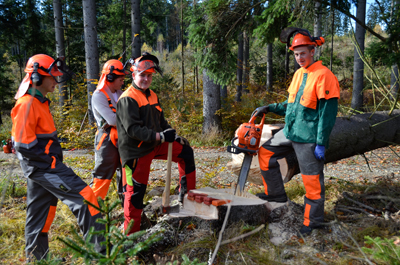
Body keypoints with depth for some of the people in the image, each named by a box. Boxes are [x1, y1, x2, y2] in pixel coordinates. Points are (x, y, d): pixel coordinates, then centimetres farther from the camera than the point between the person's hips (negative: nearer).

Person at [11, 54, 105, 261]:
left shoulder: (39, 102, 15)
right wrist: (50, 160, -17)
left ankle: (36, 258, 32)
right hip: (43, 166, -10)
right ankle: (101, 248, -9)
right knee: (83, 196, -13)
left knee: (40, 212, 18)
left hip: (42, 166, 10)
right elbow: (23, 144, -21)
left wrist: (53, 159, 15)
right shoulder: (27, 104, -17)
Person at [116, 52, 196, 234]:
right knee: (136, 191, -2)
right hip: (136, 151, -8)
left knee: (185, 152, 6)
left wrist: (174, 136, 4)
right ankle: (131, 232, 14)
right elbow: (133, 129, -25)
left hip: (156, 145, 8)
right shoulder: (127, 99, -16)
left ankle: (186, 193, 13)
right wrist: (159, 136, -31)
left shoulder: (152, 96, 12)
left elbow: (161, 121, 18)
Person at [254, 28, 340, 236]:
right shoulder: (298, 74, 11)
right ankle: (276, 194, 26)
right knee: (265, 153, 13)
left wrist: (321, 143, -18)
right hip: (290, 132, 9)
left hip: (308, 137, -8)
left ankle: (312, 220, 18)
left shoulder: (323, 75, -15)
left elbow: (328, 113, -16)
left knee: (312, 179, 2)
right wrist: (270, 108, 9)